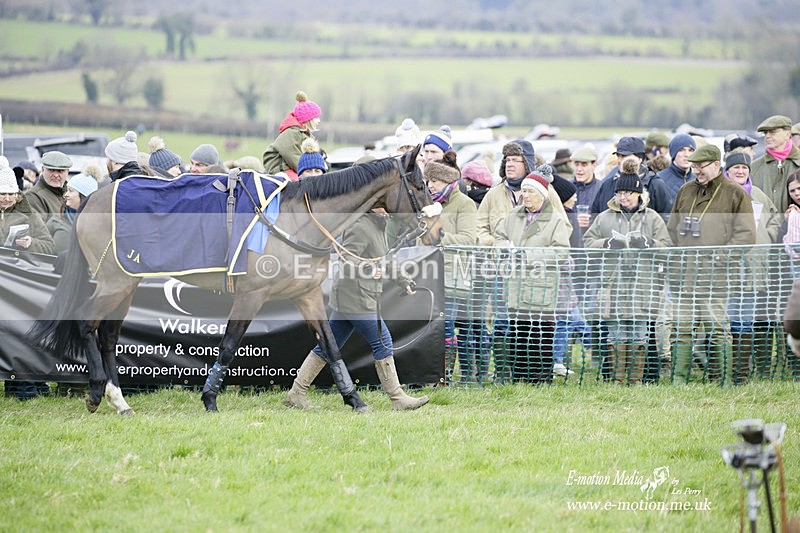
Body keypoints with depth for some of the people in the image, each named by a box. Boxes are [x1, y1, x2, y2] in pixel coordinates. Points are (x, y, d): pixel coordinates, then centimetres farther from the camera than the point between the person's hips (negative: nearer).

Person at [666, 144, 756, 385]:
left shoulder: (735, 194, 2)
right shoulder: (686, 191, 18)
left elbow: (746, 234, -2)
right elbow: (672, 229, 25)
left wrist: (721, 257, -11)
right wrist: (675, 260, 13)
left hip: (714, 276, -5)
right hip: (683, 275, 5)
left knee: (717, 330, -6)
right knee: (681, 329, 3)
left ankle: (721, 380, -1)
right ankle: (678, 380, 6)